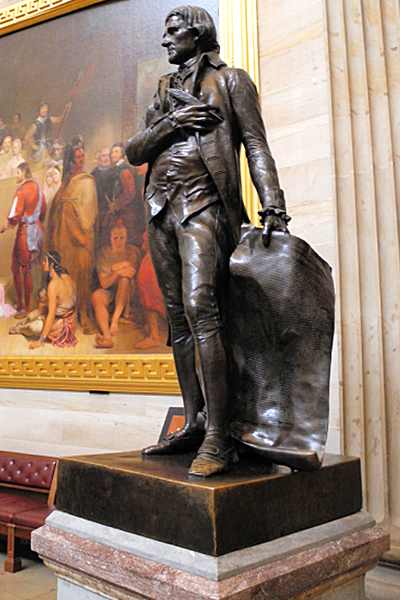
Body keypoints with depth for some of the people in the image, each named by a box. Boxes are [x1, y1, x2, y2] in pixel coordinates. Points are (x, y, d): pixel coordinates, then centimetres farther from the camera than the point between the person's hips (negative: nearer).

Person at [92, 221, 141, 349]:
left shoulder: (133, 251, 2)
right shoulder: (105, 254, 2)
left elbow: (132, 272, -14)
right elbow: (104, 283, -9)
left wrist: (116, 268, -8)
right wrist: (118, 272, -26)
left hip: (128, 292, -1)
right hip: (110, 291, 1)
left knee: (124, 279, -33)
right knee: (96, 296, -32)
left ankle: (115, 320, -40)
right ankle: (107, 337, -47)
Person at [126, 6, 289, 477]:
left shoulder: (228, 79, 10)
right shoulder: (164, 92, 25)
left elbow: (256, 145, -1)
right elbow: (134, 151, 16)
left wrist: (272, 207, -16)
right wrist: (171, 123, -3)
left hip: (203, 204, -6)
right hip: (161, 208, 6)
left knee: (200, 306, -23)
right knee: (178, 315, 2)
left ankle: (218, 437, -21)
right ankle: (192, 425, 8)